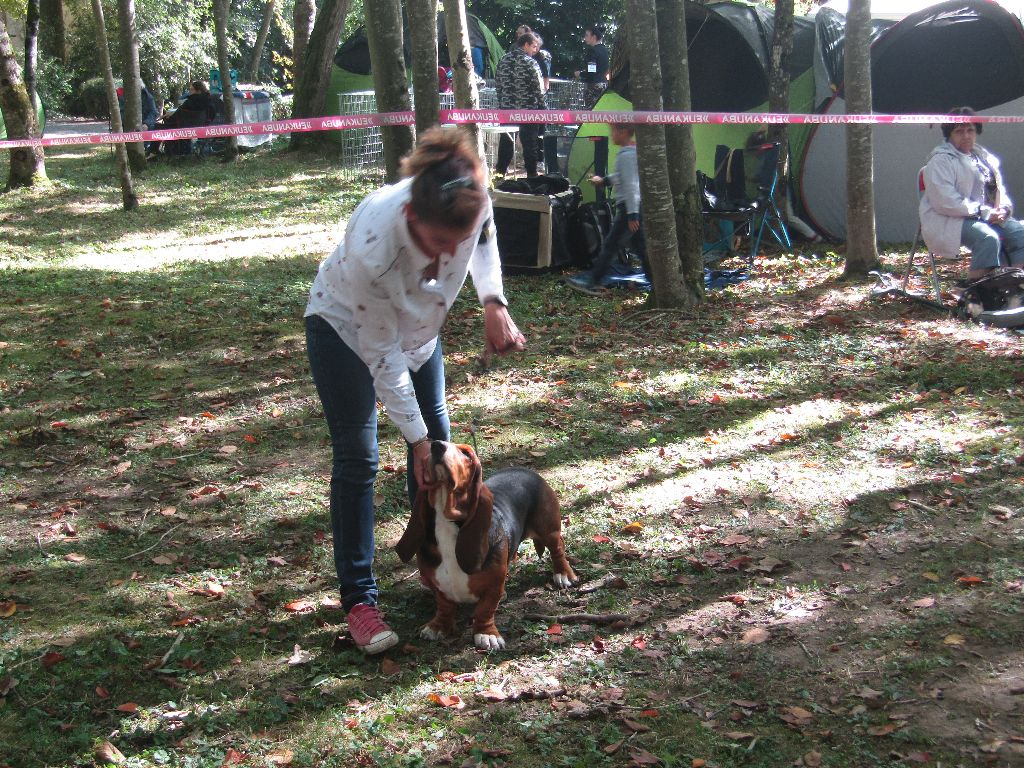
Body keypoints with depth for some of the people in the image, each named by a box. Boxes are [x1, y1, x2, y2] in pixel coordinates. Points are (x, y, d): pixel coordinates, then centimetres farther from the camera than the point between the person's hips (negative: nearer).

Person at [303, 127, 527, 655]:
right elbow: (382, 353, -30)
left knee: (436, 439, 11)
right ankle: (358, 599, 1)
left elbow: (485, 238, -4)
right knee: (357, 458, -7)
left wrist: (493, 301, -19)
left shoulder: (472, 205, -33)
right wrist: (415, 435, -23)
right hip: (346, 326, -5)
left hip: (416, 321, 6)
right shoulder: (372, 248, -44)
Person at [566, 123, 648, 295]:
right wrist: (604, 181, 34)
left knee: (610, 245, -4)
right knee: (640, 247, 11)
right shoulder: (635, 152, 13)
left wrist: (632, 214, -25)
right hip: (636, 206, 10)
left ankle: (594, 282, 1)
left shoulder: (626, 156, -17)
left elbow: (631, 186, -22)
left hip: (628, 206, -10)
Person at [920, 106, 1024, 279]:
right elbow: (945, 202, -19)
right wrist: (984, 212, -19)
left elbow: (999, 189, 25)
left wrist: (1004, 208, 0)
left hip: (989, 217, 8)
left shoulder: (983, 158, 19)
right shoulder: (941, 161, -8)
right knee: (988, 237, -34)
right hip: (950, 220, -8)